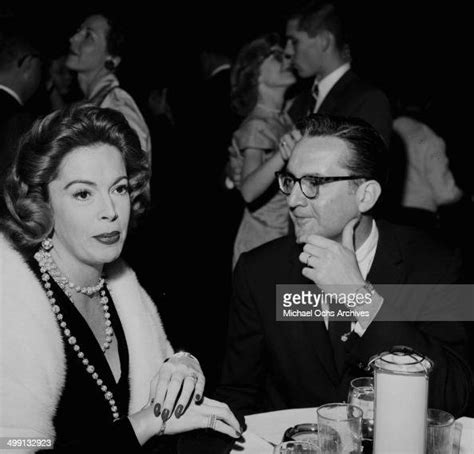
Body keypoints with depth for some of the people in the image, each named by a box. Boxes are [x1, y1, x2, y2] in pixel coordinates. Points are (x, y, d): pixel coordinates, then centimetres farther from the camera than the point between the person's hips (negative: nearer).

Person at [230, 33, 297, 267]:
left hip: (288, 238, 7)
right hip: (264, 239, -7)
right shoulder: (257, 126, -15)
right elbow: (249, 190, -33)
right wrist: (283, 154, -45)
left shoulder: (286, 117, 7)